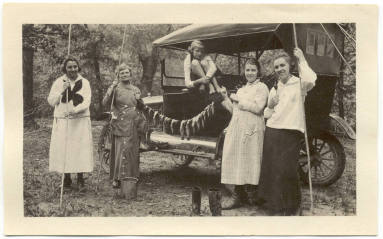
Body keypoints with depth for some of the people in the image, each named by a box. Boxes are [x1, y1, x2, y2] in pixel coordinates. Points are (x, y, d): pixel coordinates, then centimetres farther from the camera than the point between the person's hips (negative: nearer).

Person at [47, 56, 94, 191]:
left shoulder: (84, 82, 5)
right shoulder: (58, 82, 6)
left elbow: (86, 102, -4)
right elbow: (51, 101, 3)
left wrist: (75, 110, -21)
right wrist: (62, 90, -10)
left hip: (80, 121, 0)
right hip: (62, 121, 1)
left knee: (81, 149, -5)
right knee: (63, 149, -3)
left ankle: (80, 179, 3)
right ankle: (67, 178, 9)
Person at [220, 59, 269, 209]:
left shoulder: (261, 87, 0)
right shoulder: (241, 89, 23)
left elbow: (257, 108, -16)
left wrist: (239, 100, -9)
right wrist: (226, 98, 11)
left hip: (251, 130, -7)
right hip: (236, 129, 7)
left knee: (249, 162, -4)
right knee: (235, 162, 4)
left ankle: (252, 195, 5)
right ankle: (237, 195, 11)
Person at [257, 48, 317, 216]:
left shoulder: (298, 84, -2)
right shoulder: (274, 89, 17)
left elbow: (310, 81, -28)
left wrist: (301, 59, -17)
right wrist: (270, 106, 0)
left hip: (291, 133, -6)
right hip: (272, 132, 6)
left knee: (286, 171, -7)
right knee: (270, 169, 8)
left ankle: (291, 208, 10)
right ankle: (273, 205, 23)